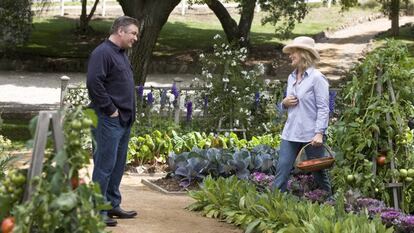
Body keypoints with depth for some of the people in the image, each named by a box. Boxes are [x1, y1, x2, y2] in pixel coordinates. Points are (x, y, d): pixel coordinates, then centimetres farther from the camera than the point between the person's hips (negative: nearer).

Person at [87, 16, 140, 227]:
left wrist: (129, 112, 15)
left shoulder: (121, 54, 18)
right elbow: (94, 83, -22)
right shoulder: (102, 53, -13)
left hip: (124, 120, 10)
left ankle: (113, 205, 24)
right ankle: (98, 211, -1)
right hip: (109, 120, -10)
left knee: (118, 165, 15)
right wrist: (110, 110, -17)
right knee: (105, 165, -6)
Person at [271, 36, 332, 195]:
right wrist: (284, 103, -1)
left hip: (311, 135, -6)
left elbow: (323, 108, -13)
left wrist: (319, 133, -20)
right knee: (282, 170, 0)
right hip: (290, 133, 6)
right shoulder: (291, 78, 12)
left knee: (318, 172, 6)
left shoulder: (317, 78, -9)